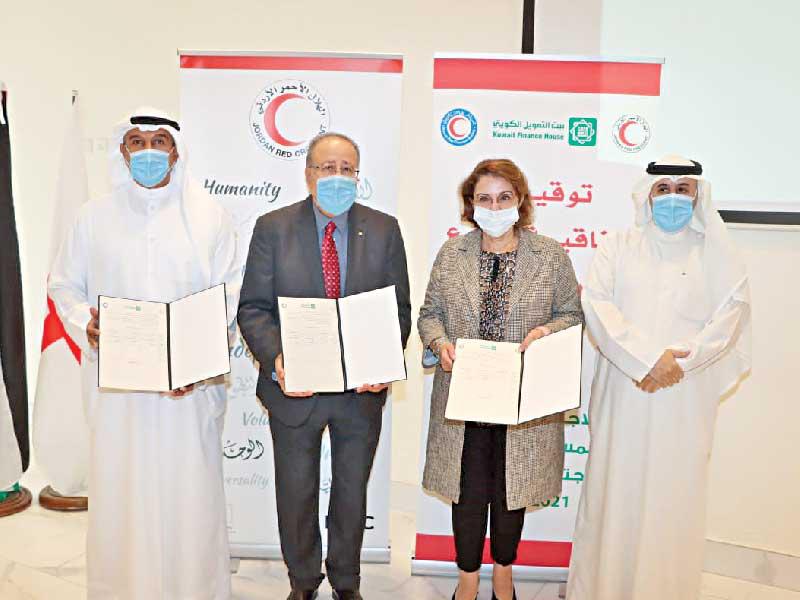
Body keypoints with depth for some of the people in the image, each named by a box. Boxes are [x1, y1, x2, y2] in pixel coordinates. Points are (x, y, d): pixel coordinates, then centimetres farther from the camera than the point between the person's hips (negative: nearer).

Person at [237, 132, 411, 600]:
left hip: (362, 388, 1)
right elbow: (253, 308, -6)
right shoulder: (273, 228, -4)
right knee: (296, 492, 16)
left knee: (352, 491, 18)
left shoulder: (384, 230, -1)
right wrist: (275, 358, -22)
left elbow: (400, 309, -1)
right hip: (296, 386, -1)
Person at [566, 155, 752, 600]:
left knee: (673, 495, 4)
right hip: (624, 393, 0)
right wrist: (647, 359, -15)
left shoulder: (716, 253, 7)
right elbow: (597, 303, -6)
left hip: (685, 397, 0)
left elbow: (730, 314, -2)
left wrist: (680, 362, -14)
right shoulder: (620, 246, 6)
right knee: (615, 489, 6)